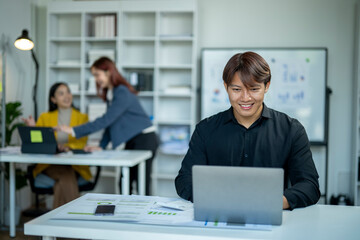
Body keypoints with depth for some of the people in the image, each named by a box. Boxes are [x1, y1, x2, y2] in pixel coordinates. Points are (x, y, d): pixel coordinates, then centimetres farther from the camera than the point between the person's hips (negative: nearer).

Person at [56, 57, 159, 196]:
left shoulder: (122, 93, -20)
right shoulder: (110, 93, 10)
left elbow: (106, 120, -27)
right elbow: (110, 122, 12)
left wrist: (74, 131, -27)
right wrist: (101, 146, 2)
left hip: (144, 140, -10)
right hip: (132, 141, 10)